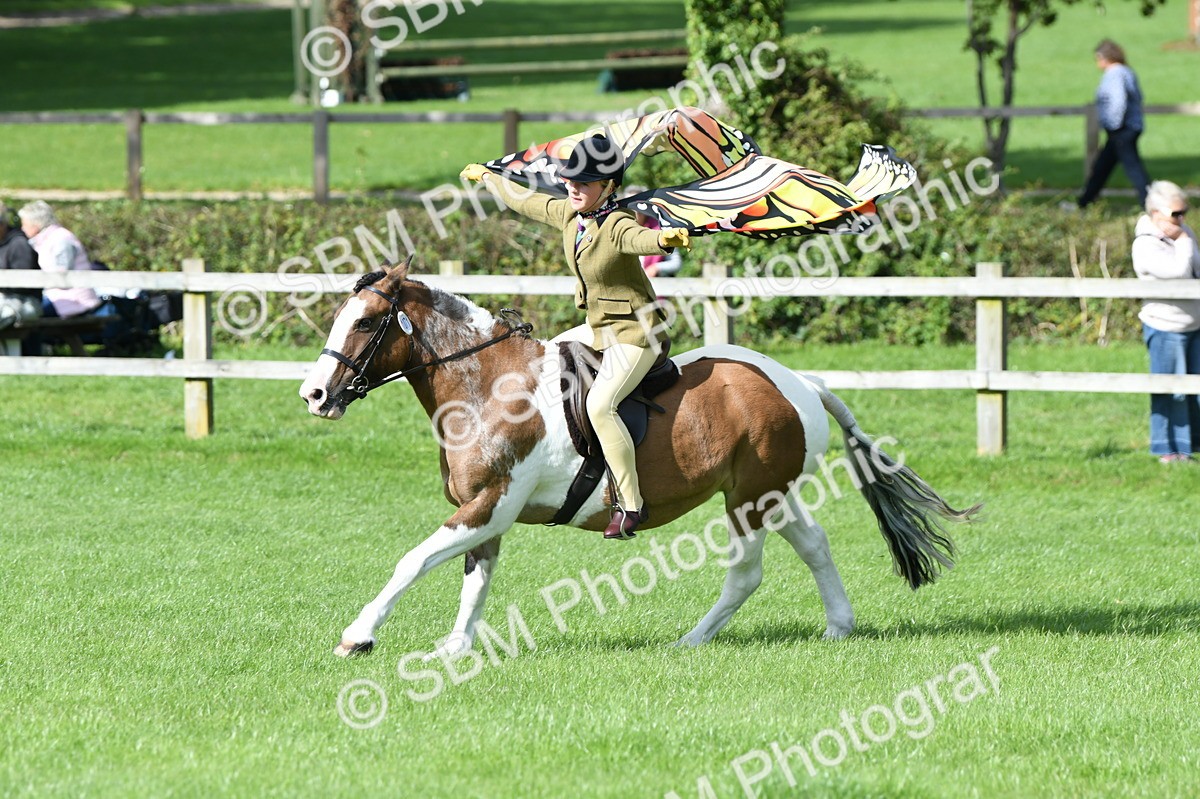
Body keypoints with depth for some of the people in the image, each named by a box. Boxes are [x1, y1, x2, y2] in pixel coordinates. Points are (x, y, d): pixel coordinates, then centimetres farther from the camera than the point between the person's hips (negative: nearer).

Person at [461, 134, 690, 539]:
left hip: (634, 332, -10)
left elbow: (640, 238, -46)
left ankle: (630, 505, -27)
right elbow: (525, 201, 22)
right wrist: (488, 178, 37)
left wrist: (666, 239, -70)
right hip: (598, 329, 10)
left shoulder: (617, 226, -22)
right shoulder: (568, 215, 3)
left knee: (600, 405, -27)